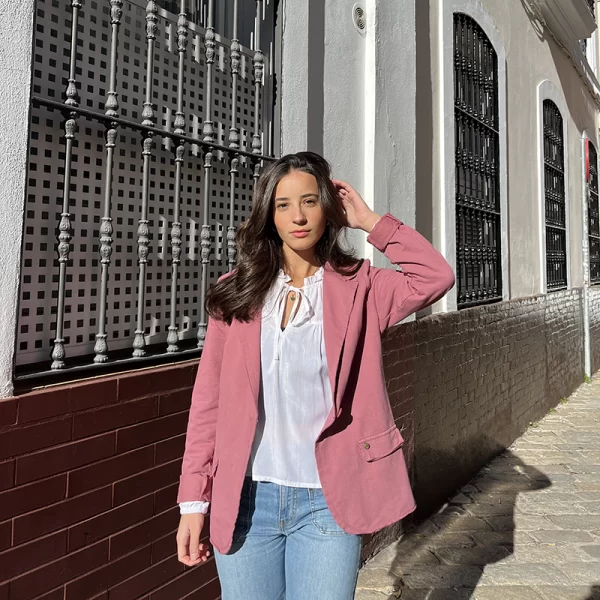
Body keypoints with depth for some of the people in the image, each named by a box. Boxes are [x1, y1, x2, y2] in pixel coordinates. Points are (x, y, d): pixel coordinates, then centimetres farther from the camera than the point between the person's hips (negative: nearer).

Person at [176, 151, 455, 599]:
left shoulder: (357, 287, -1)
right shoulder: (237, 292, 2)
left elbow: (435, 277, -18)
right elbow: (209, 400, 1)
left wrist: (371, 222, -8)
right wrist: (194, 499, 0)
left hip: (327, 502, -1)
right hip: (246, 499, 2)